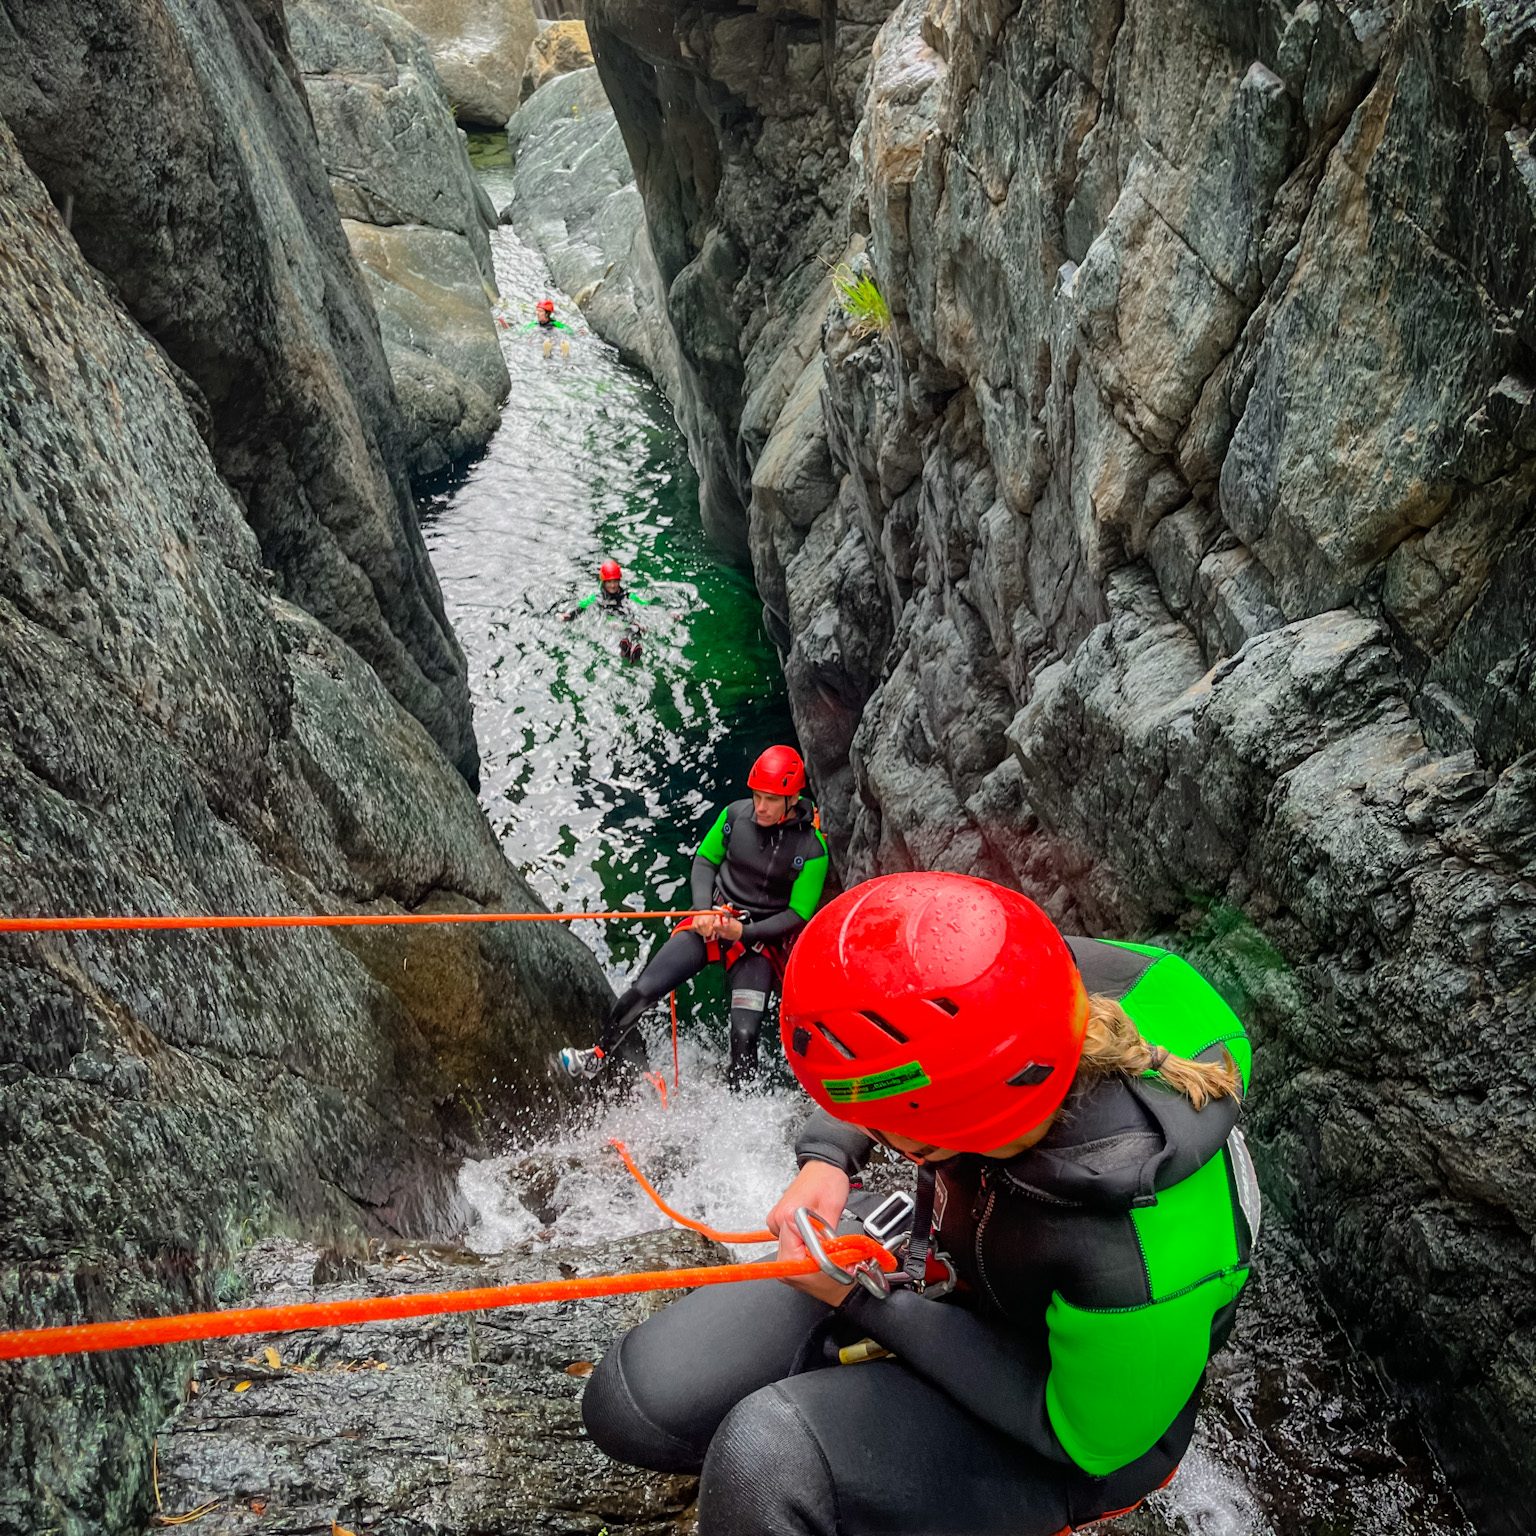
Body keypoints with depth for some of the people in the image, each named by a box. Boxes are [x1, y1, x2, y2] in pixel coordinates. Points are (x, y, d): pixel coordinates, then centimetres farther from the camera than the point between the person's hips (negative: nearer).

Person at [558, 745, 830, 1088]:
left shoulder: (811, 850, -13)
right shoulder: (735, 814, -4)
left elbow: (798, 915, -8)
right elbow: (704, 861, 8)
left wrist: (743, 932, -18)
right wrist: (703, 910, -8)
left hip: (761, 940, -2)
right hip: (712, 922, 2)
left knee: (744, 1036, -17)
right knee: (643, 990, -10)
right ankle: (599, 1055, 13)